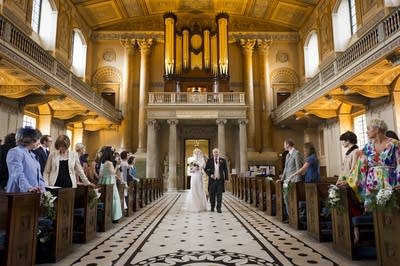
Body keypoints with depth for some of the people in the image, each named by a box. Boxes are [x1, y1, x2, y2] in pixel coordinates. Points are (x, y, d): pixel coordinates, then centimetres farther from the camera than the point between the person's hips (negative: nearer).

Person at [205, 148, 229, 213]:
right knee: (212, 194, 7)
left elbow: (225, 170, 7)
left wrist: (226, 178, 3)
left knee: (219, 194, -1)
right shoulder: (209, 160, 5)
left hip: (220, 179, 0)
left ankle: (218, 208, 7)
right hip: (212, 179, 0)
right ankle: (212, 207, 24)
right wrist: (210, 175, -9)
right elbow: (206, 169, 6)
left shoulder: (223, 160, 6)